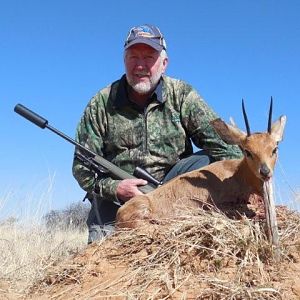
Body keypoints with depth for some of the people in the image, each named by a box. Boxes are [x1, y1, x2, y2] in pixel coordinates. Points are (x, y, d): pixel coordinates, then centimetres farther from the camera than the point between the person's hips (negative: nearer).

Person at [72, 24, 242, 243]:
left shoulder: (182, 96, -5)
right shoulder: (101, 104, -5)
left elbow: (221, 141, -15)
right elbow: (82, 167, -4)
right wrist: (114, 188, -23)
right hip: (116, 195, -1)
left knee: (206, 161, -23)